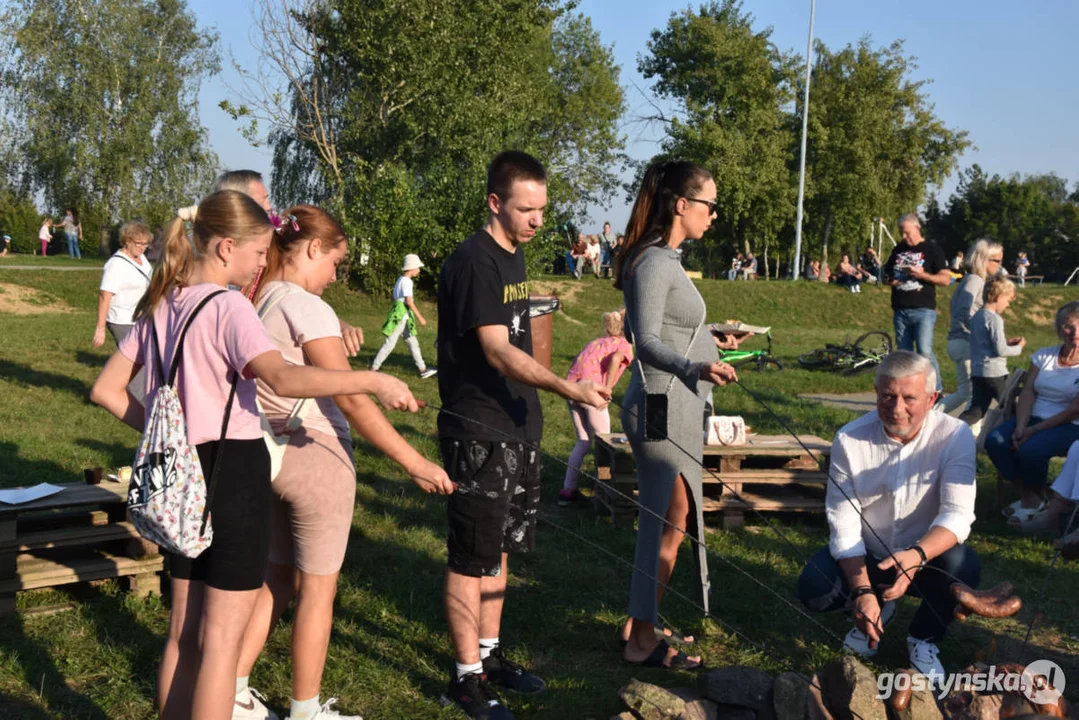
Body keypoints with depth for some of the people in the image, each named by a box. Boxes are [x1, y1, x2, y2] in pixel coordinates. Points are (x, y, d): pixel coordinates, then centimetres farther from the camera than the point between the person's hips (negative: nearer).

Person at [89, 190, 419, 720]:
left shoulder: (160, 305, 8)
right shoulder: (227, 306, -17)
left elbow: (106, 389, 10)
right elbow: (283, 379, -33)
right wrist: (373, 381, -31)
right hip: (233, 470, -8)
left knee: (184, 629, 17)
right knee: (222, 636, 2)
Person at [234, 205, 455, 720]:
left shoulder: (257, 304, 6)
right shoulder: (307, 307, -18)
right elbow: (351, 399, -22)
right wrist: (414, 463, -20)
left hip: (272, 453, 8)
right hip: (316, 456, -8)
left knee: (279, 578, 20)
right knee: (317, 587, 7)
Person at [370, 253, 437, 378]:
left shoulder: (401, 279, 13)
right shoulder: (406, 281, -16)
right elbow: (409, 301, -22)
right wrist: (419, 317, -21)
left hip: (404, 317, 10)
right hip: (401, 315, -10)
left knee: (413, 343, 10)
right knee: (390, 343, -4)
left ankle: (422, 369, 12)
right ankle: (374, 367, 3)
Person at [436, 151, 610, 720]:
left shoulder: (513, 254, 12)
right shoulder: (473, 262, -17)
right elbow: (497, 352, -25)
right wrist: (566, 387, -34)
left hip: (517, 428, 9)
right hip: (479, 433, -9)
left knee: (500, 547, 17)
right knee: (472, 557, 0)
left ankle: (489, 653, 30)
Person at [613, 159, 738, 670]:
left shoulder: (666, 260, 14)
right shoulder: (654, 263, -16)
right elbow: (647, 341, -24)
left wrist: (714, 341, 34)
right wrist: (695, 368, -40)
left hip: (676, 409, 10)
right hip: (663, 409, -10)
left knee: (669, 523, 16)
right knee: (668, 525, -2)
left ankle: (640, 624, 28)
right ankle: (643, 641, 9)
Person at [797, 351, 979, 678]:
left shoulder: (954, 436, -19)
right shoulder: (850, 439, -17)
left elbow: (957, 514, -26)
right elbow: (843, 526, -18)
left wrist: (917, 555, -47)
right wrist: (862, 591, -31)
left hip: (926, 556, -1)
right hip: (865, 556, 1)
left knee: (963, 565, -33)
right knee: (814, 588, -25)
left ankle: (924, 638, 1)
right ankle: (876, 611, 12)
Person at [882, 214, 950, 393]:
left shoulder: (932, 249, 0)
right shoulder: (898, 249, 16)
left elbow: (945, 279, -5)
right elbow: (887, 272, 26)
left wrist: (921, 274, -17)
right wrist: (890, 280, 3)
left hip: (923, 310, -5)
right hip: (900, 310, 6)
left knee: (925, 351, -15)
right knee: (904, 354, 7)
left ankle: (937, 392, -6)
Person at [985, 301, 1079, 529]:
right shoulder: (1044, 356, 10)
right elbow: (1027, 392, 2)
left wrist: (1035, 429, -19)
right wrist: (1021, 426, -15)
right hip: (1034, 419, 5)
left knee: (1031, 448, -33)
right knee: (994, 441, -22)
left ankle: (1034, 499, -4)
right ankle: (1027, 497, -8)